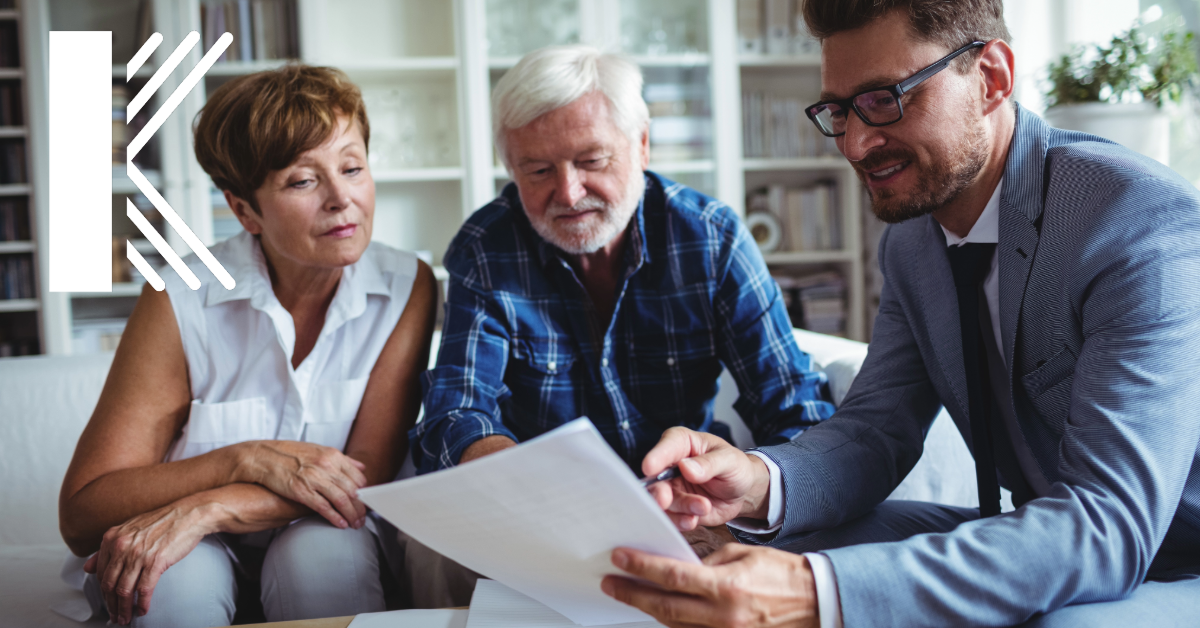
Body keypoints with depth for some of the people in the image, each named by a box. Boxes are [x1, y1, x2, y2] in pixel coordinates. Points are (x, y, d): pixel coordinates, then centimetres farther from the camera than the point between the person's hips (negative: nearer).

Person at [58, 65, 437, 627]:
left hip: (321, 542, 2)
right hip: (202, 557, -2)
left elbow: (367, 476, -14)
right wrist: (248, 459, -27)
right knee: (176, 579, -34)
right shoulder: (181, 302, -15)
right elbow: (81, 516, -15)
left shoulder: (407, 288, -10)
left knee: (327, 553, -31)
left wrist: (204, 510, -26)